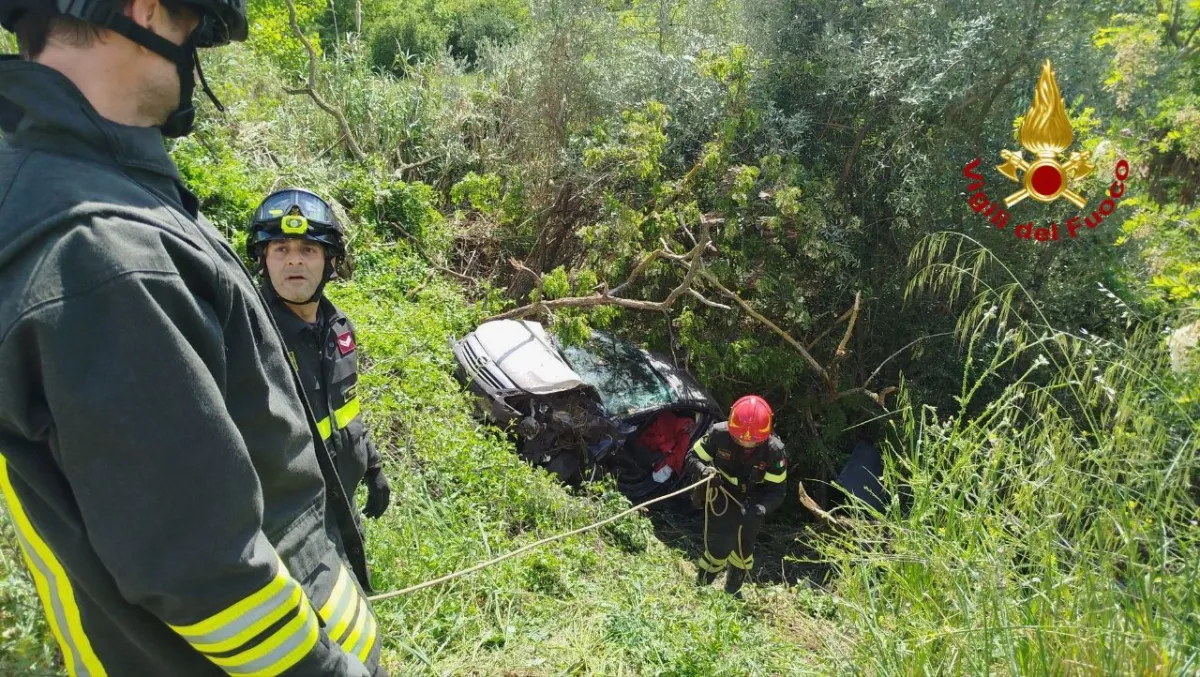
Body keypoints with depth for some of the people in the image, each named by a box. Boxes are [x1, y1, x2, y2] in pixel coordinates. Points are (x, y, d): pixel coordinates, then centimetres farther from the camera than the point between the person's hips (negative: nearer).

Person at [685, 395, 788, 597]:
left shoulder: (775, 451, -26)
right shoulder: (719, 434, -27)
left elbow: (776, 491, -20)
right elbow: (692, 458, -14)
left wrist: (762, 508, -41)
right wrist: (704, 470, -38)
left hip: (750, 508, 2)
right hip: (721, 503, -2)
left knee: (743, 551, 20)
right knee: (717, 550, -9)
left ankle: (733, 592, 47)